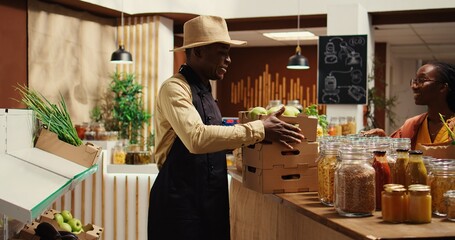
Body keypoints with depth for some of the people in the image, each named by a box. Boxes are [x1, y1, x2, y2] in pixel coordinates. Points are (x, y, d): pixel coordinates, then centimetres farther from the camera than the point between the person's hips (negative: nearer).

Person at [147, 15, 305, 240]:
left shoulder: (204, 91, 14)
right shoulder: (174, 88, -15)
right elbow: (197, 138, -31)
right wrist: (258, 129, -28)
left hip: (209, 201, 9)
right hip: (181, 203, -9)